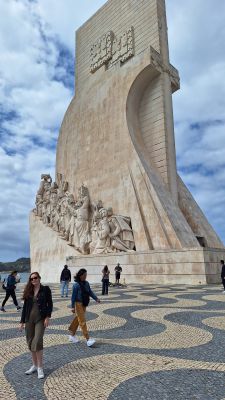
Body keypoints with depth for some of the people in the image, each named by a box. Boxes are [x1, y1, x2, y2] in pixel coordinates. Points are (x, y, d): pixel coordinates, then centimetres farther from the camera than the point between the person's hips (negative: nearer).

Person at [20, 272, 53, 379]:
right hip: (29, 319, 4)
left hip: (41, 319, -4)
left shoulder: (45, 289, -4)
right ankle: (34, 365, 26)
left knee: (37, 342, -12)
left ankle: (40, 368, 2)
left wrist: (47, 317, -12)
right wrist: (22, 321, 8)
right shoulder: (28, 291, 6)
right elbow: (25, 306, 9)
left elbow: (50, 304, -4)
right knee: (30, 342, 10)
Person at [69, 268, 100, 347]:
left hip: (84, 304, 7)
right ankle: (88, 339, -6)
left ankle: (72, 336, 33)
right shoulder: (76, 285, -16)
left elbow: (90, 292, 8)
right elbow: (73, 296, -13)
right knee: (82, 321, -6)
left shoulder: (86, 283, 4)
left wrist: (96, 298, -4)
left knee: (77, 320, 17)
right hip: (78, 304, -7)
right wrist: (73, 307, -13)